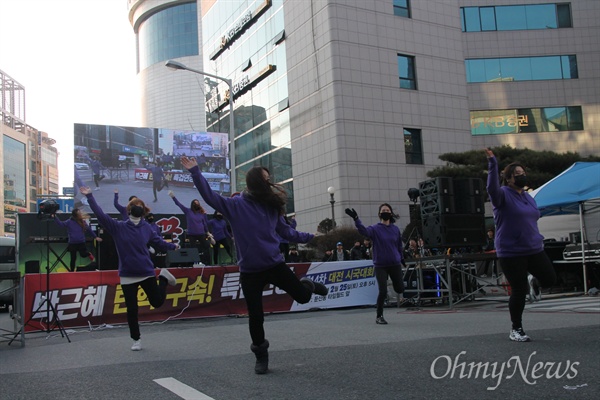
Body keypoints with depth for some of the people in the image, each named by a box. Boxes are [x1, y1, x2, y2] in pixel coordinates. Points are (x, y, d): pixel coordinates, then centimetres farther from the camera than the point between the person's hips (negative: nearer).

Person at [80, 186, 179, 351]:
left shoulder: (147, 228, -1)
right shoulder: (118, 227, -6)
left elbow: (159, 242, 7)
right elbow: (100, 214, -12)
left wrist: (172, 246, -4)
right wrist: (90, 197, -18)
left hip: (147, 273, 1)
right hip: (127, 275, 0)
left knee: (157, 302, 9)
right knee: (131, 309, 6)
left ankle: (163, 277, 38)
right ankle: (136, 339, 24)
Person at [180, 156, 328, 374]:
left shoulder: (272, 206, 4)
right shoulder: (236, 205, -7)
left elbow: (286, 231, 14)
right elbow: (210, 196, -15)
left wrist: (310, 237, 15)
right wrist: (195, 172, -23)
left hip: (275, 265, 2)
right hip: (249, 271, -2)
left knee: (303, 296, 5)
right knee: (255, 317, 5)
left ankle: (308, 285, 43)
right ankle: (261, 356, 27)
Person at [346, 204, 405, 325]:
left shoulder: (395, 229, 4)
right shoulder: (375, 229, -7)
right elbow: (363, 230, -28)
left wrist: (401, 258, 18)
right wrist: (356, 219, -43)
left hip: (395, 264, 3)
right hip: (380, 265, -3)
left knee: (400, 289, 8)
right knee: (383, 291, -10)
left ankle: (396, 288, 46)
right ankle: (379, 316, 8)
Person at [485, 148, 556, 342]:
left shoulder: (529, 198, 12)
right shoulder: (502, 195, -10)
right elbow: (492, 187, -32)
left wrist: (538, 240, 20)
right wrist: (492, 163, -42)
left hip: (534, 250, 6)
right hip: (511, 253, -6)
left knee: (550, 279, 1)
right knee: (519, 291, -1)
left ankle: (533, 282, 37)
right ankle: (516, 329, 17)